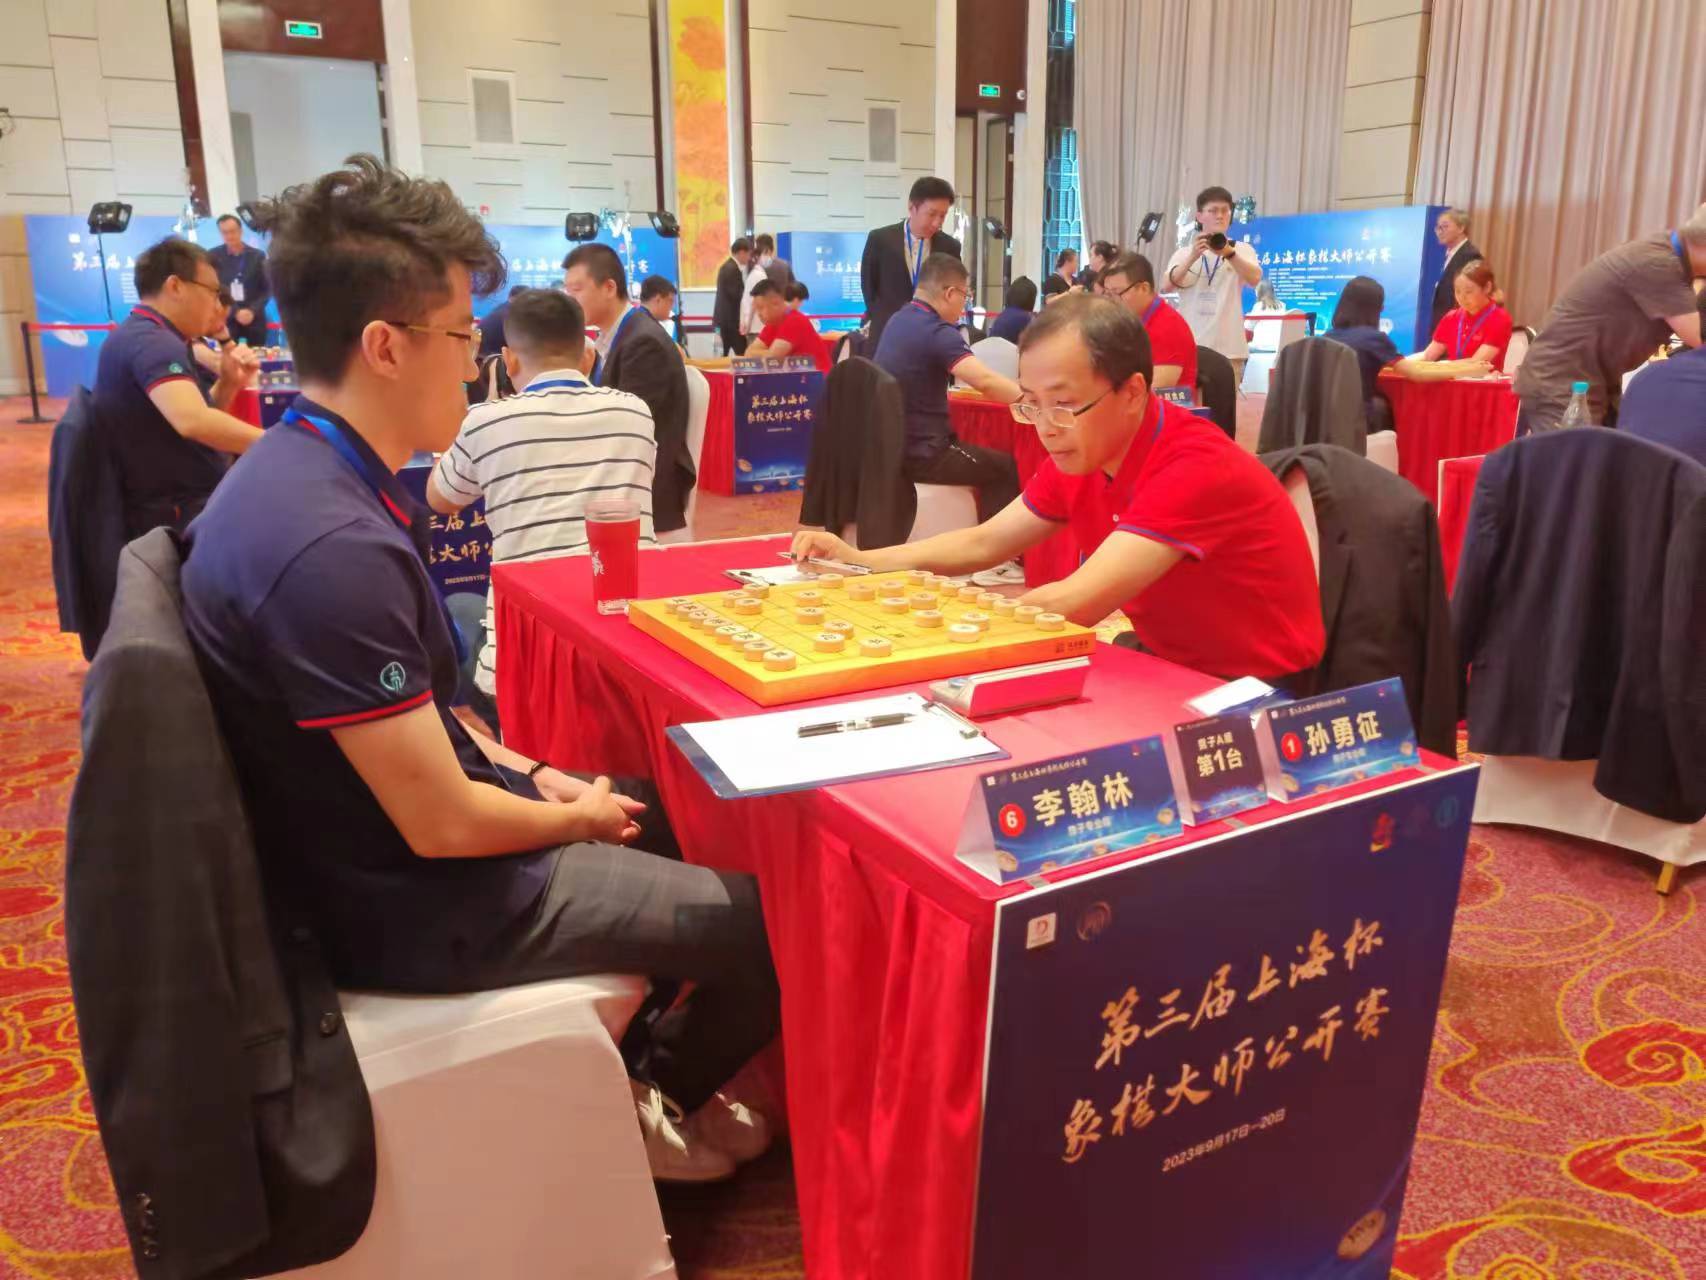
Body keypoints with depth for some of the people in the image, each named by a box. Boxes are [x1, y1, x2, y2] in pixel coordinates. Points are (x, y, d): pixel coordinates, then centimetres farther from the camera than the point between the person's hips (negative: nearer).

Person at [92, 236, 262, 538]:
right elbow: (193, 421, -36)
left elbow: (202, 417, 19)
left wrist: (228, 384, 2)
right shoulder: (152, 342, -18)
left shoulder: (145, 337, 15)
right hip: (177, 521, -10)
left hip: (178, 510, 10)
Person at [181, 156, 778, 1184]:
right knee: (778, 919, -2)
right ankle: (655, 1098, 26)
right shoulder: (332, 544, -32)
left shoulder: (303, 473, 1)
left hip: (391, 839, 10)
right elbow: (443, 824, -27)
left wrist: (532, 773, 6)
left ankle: (634, 1053, 34)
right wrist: (575, 818, -9)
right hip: (413, 900, -10)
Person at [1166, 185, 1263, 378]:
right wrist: (1193, 256, -25)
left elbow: (1255, 279, -12)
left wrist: (1229, 253, -28)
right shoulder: (1184, 252, 10)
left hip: (1228, 347, 0)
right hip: (1190, 346, 0)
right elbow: (1168, 284, -9)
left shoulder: (1242, 249, 8)